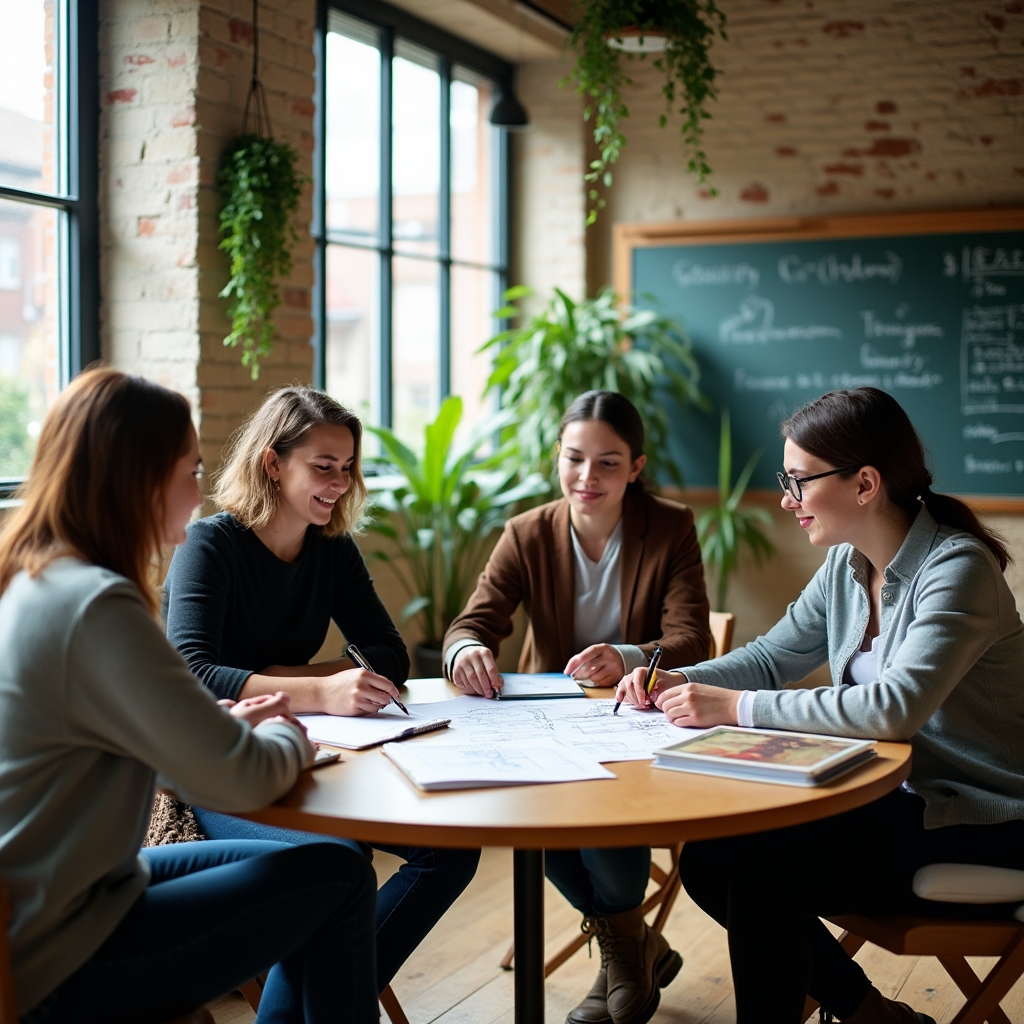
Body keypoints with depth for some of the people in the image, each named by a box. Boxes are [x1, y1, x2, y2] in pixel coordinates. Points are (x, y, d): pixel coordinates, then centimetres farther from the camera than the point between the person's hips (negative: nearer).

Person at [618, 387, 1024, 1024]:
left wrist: (738, 707, -30)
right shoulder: (846, 566, 4)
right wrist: (677, 683, -5)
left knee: (763, 868, -23)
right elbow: (771, 658, 13)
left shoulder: (958, 568, -21)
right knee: (708, 859, -3)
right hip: (894, 798, 8)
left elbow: (896, 706, -33)